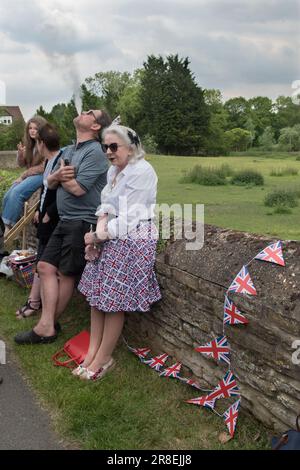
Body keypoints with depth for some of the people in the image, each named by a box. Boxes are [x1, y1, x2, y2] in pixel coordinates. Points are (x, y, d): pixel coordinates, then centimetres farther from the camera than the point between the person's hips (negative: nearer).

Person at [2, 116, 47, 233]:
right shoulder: (29, 144, 9)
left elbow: (44, 168, -14)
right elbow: (21, 164, 14)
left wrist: (23, 176, -9)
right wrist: (20, 153, -9)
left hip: (41, 176, -7)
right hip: (29, 175, 7)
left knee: (17, 193, -27)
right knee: (7, 196, -12)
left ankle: (9, 226, -22)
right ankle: (6, 225, -6)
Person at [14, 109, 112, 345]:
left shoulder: (95, 153, -13)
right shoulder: (68, 150, 15)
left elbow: (77, 188, -21)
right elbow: (51, 182, 13)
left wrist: (60, 175, -1)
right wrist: (57, 175, -11)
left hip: (83, 222, -8)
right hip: (65, 220, 8)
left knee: (66, 274, 2)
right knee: (46, 267, 3)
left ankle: (47, 326, 14)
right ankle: (47, 326, 7)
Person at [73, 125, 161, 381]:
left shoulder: (142, 172, -16)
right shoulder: (114, 170, 12)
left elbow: (129, 219, -20)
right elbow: (106, 207, 9)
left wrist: (97, 236, -11)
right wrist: (99, 233, -9)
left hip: (133, 242, -8)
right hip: (110, 239, 9)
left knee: (113, 303, 0)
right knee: (97, 297, 10)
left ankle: (103, 359, 16)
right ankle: (93, 352, 21)